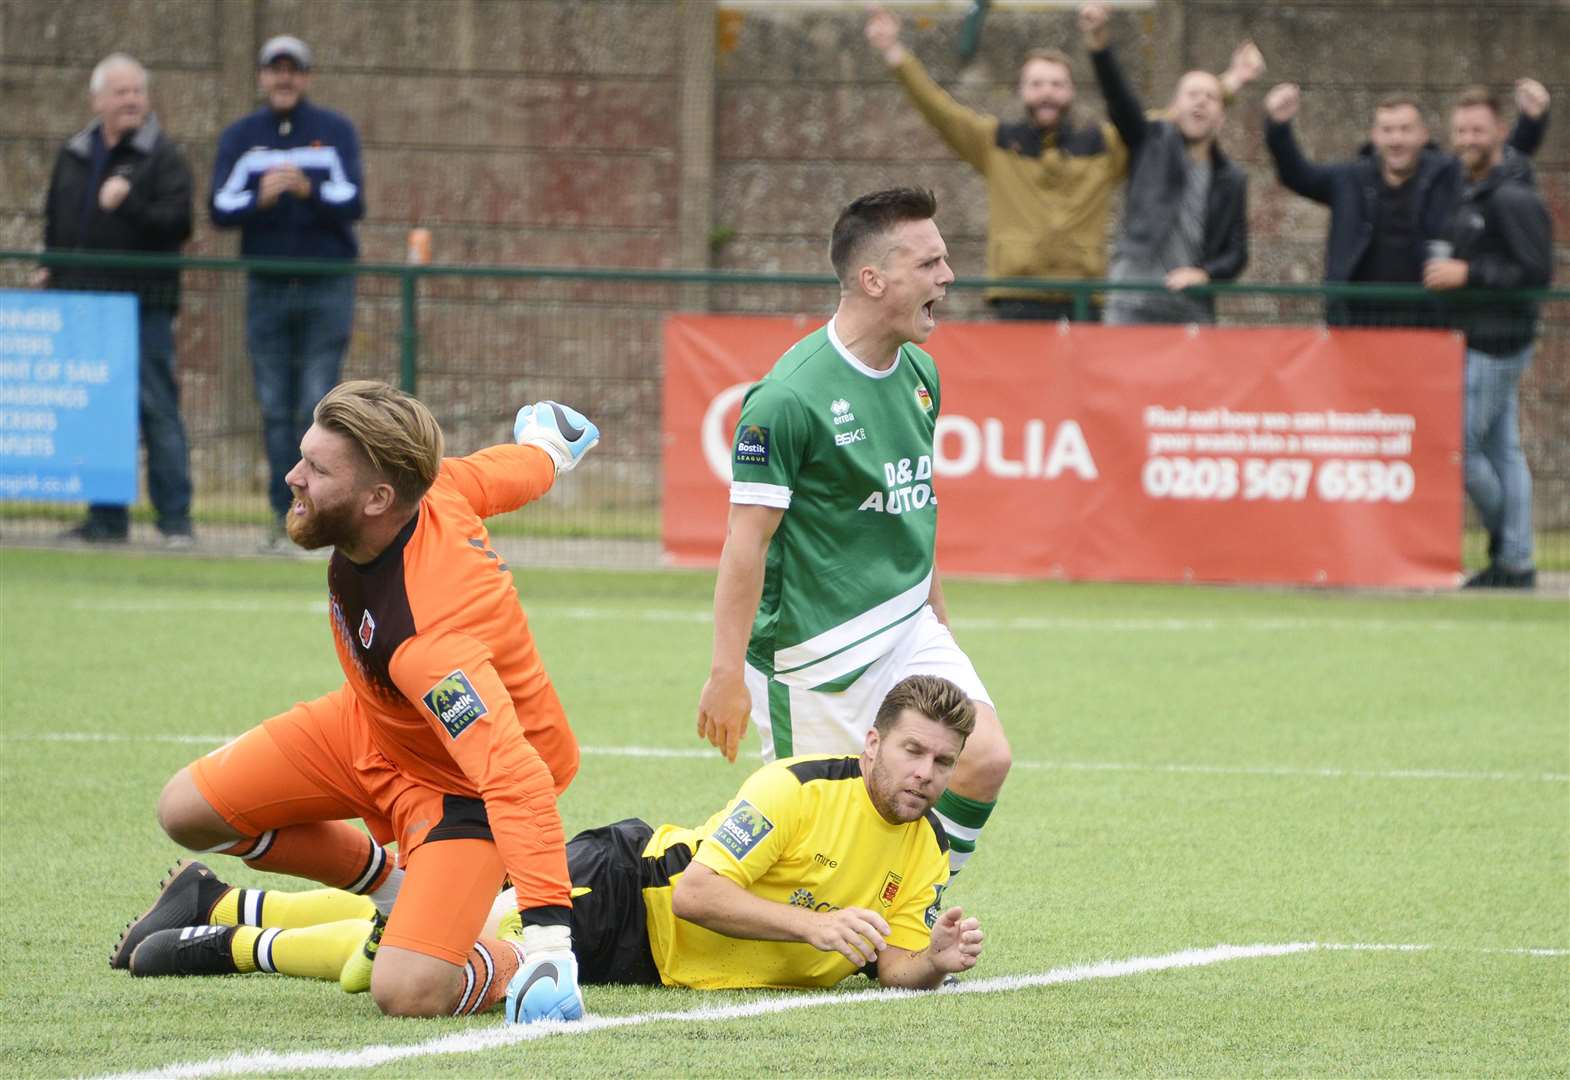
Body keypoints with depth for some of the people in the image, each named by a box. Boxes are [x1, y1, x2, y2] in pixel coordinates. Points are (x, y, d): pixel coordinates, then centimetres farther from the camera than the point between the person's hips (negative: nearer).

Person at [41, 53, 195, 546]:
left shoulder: (162, 158, -1)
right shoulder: (74, 155, 16)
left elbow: (176, 224, -11)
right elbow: (55, 221, 27)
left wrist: (128, 204, -23)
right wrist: (51, 269, 13)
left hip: (143, 305, -5)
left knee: (157, 408, -7)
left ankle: (175, 518, -4)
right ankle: (106, 517, 11)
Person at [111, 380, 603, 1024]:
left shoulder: (430, 640, -43)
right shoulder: (436, 490, -21)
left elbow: (517, 778, -48)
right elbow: (486, 476, 2)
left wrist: (546, 930, -53)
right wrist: (543, 454, 27)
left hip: (463, 787, -8)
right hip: (371, 727, 8)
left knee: (408, 994, -27)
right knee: (187, 809, 2)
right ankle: (384, 882, 24)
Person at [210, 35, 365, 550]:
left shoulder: (335, 132, 4)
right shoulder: (239, 137, 8)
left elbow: (352, 203, -8)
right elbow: (221, 209, -4)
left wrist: (308, 190, -27)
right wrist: (262, 198, -24)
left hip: (327, 289, -2)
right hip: (267, 289, 2)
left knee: (318, 405, -9)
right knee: (275, 408, 1)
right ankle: (284, 515, 5)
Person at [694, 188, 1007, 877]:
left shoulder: (920, 374, 8)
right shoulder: (789, 398, -18)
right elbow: (746, 540, -17)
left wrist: (937, 625, 24)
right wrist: (727, 675, -18)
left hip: (909, 630, 7)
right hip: (816, 651, -7)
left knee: (983, 762, -8)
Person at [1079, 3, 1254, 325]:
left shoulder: (1231, 180, 13)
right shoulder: (1151, 142, 8)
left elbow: (1237, 253, 13)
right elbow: (1118, 97, -9)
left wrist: (1205, 273, -10)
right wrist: (1099, 43, -26)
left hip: (1192, 310, 3)